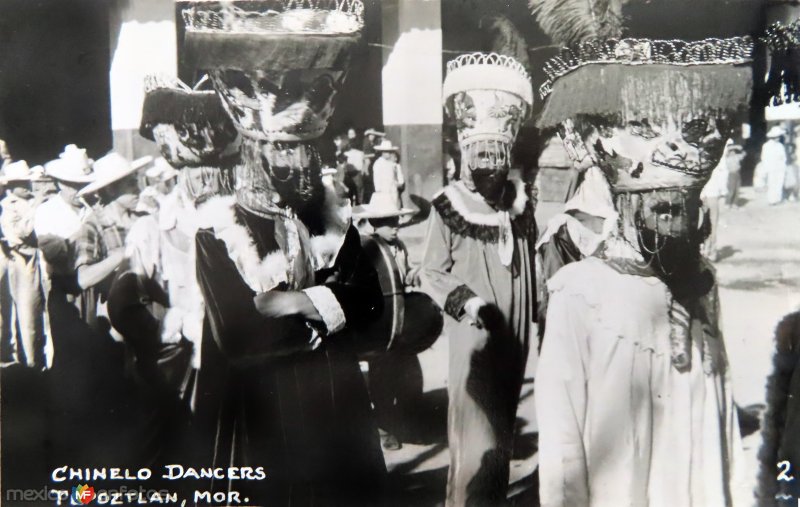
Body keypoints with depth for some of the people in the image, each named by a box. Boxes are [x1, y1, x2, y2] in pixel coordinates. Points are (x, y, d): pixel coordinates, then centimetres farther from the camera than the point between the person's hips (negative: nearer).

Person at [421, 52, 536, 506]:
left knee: (503, 429, 18)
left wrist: (539, 311, 15)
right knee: (476, 435, -2)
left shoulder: (522, 202, 3)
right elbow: (431, 273, -8)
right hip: (474, 332, -5)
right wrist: (464, 301, -22)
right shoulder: (449, 207, -12)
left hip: (516, 332, 5)